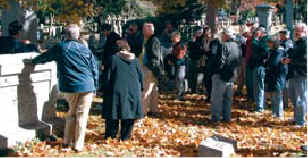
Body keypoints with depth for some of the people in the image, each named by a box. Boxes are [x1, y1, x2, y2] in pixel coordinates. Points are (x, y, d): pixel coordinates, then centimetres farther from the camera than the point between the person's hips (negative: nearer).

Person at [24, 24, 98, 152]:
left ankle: (67, 141, 25)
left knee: (72, 113, 20)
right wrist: (94, 87, 15)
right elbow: (94, 70, 5)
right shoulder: (86, 50, 2)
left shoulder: (59, 47, 1)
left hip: (69, 87, 1)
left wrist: (32, 61, 33)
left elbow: (45, 57, 15)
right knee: (82, 115, 4)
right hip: (87, 86, -1)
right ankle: (78, 145, 8)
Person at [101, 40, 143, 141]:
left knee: (113, 115, 8)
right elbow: (140, 75, 10)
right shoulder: (135, 60, 6)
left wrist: (106, 90, 5)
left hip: (116, 91, -2)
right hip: (132, 90, 3)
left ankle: (111, 136, 13)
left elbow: (107, 76, -4)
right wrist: (140, 89, 18)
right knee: (129, 113, 11)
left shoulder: (113, 58, -4)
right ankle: (125, 137, 14)